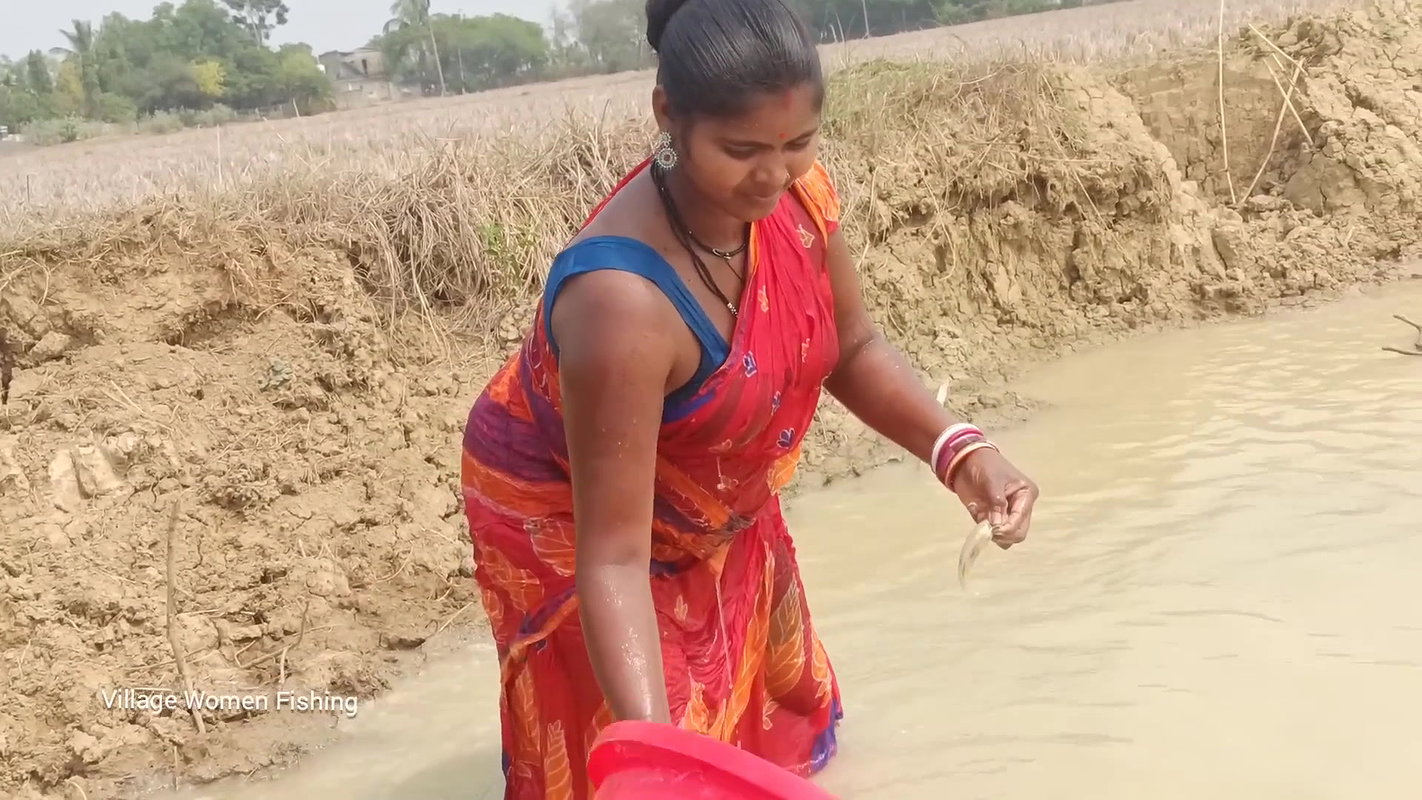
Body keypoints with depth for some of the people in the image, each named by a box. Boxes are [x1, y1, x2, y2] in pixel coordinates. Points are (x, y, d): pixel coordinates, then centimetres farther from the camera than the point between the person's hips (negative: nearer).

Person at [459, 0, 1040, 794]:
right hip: (567, 513, -6)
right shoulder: (623, 300, -42)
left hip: (711, 500, 7)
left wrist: (959, 450, -22)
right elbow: (613, 558, -39)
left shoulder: (795, 190, -23)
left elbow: (853, 348, -6)